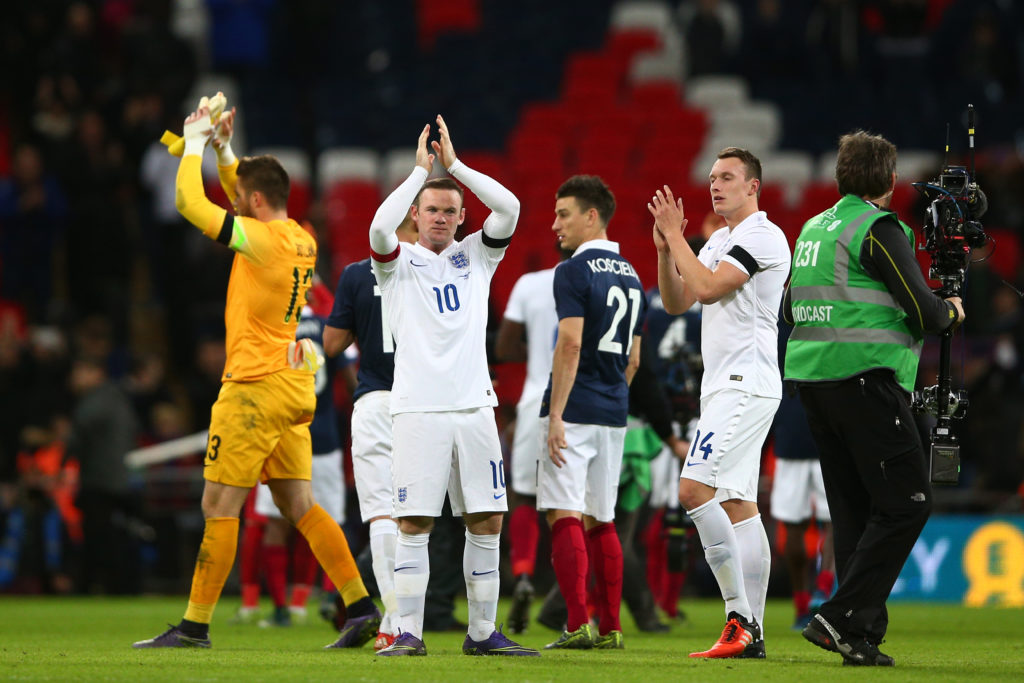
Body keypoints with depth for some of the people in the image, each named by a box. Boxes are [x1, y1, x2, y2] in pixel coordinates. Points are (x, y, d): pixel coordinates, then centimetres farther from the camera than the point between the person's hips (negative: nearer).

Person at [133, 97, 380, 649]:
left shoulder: (263, 240, -15)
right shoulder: (300, 240, 10)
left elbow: (191, 204, -11)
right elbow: (248, 199, 29)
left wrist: (196, 145, 2)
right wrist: (223, 148, 23)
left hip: (256, 387, -9)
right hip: (294, 386, 9)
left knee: (219, 505, -4)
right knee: (299, 505, 9)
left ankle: (195, 624, -2)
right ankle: (361, 606, 3)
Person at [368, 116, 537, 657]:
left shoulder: (476, 257, 14)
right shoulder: (398, 262, 6)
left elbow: (508, 208, -1)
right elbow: (380, 227, -16)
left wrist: (454, 163, -2)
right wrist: (420, 169, -9)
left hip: (474, 406, 3)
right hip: (418, 409, -3)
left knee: (487, 522, 3)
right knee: (414, 524, -5)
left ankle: (482, 633, 10)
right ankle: (408, 633, -2)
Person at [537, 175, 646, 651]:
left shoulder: (574, 272, -10)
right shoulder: (630, 276, 15)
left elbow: (570, 345, -18)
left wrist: (555, 415, -18)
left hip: (575, 412, -8)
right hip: (613, 415, 8)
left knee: (565, 516, -9)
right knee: (600, 521, 12)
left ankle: (578, 625, -16)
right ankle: (610, 628, 11)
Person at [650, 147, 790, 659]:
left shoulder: (762, 237, -10)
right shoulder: (720, 241, 20)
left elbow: (708, 288, -19)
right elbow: (676, 303, 17)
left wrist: (677, 235, -11)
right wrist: (665, 248, 4)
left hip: (746, 384, -10)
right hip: (724, 385, 10)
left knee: (695, 488, -19)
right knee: (737, 505, 7)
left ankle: (739, 614, -19)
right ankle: (750, 633, 6)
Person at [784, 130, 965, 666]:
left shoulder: (812, 229, 16)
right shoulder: (878, 229, -9)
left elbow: (793, 310, 25)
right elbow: (922, 310, -12)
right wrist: (951, 311, 8)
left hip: (810, 377, 9)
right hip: (864, 376, -9)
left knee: (853, 508, 10)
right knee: (906, 502, -6)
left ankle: (861, 636, 5)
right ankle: (842, 618, -13)